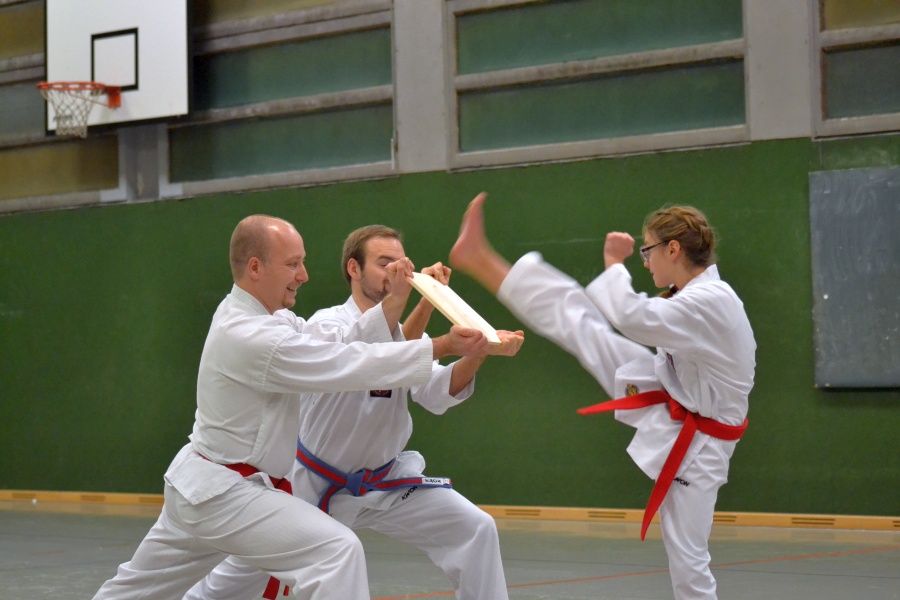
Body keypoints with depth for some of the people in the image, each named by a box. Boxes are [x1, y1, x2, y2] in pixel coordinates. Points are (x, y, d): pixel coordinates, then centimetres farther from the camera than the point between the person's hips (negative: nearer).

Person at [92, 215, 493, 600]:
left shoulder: (259, 316, 6)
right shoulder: (253, 338, -25)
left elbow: (342, 345, 2)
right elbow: (353, 364, -27)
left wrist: (396, 299, -10)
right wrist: (446, 346, -25)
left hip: (199, 485, 11)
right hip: (225, 494, -11)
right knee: (337, 552, -21)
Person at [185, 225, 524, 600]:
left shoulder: (406, 331, -2)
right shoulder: (326, 325, -18)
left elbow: (438, 393, -20)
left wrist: (480, 349, -37)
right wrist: (426, 303, -45)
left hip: (384, 481, 4)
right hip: (314, 483, -4)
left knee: (474, 530, -11)